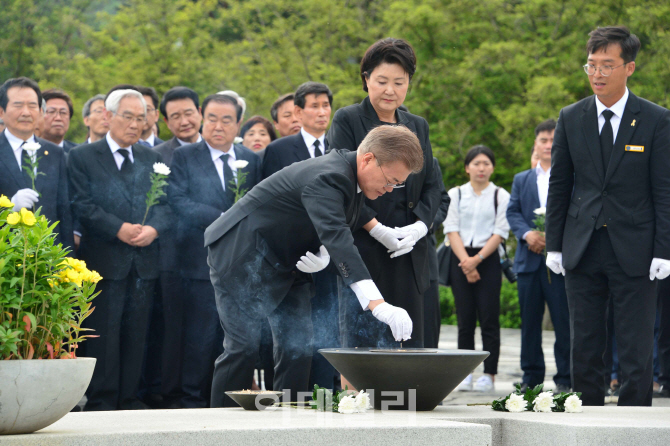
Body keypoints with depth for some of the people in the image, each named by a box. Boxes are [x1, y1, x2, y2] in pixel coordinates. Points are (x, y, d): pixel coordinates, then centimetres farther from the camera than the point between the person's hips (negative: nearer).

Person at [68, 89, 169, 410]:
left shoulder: (152, 159, 16)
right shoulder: (82, 157, 3)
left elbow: (164, 203, 10)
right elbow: (83, 204, -6)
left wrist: (153, 227, -11)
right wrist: (119, 229, -17)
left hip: (144, 260, 4)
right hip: (104, 260, -4)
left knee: (136, 334, 5)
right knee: (104, 334, -5)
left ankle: (129, 399, 11)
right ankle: (101, 402, 0)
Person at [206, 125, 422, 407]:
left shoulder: (350, 178, 1)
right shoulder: (326, 178, -30)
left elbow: (333, 236, 13)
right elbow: (337, 239, -43)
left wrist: (324, 257, -14)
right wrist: (378, 305, -52)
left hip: (285, 262, 9)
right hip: (242, 254, -9)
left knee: (298, 348, -1)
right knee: (244, 346, -12)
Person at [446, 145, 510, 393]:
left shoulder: (501, 196, 6)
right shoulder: (455, 194, 10)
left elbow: (500, 233, -1)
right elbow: (451, 229, 3)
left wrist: (477, 259, -12)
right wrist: (465, 261, -9)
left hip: (489, 259, -1)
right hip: (460, 260, 1)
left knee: (489, 318, -5)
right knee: (465, 319, 0)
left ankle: (489, 374, -3)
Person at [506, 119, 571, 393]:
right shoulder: (521, 180, 18)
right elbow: (512, 212, 9)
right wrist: (527, 233, -10)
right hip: (529, 260, 4)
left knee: (564, 321, -5)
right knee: (530, 320, 7)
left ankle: (564, 379, 0)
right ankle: (531, 378, 14)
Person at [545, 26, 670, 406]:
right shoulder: (571, 118, 7)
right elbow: (559, 186, 11)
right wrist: (554, 245, 6)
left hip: (634, 251, -3)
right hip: (582, 249, 3)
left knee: (636, 348, -1)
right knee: (584, 346, 7)